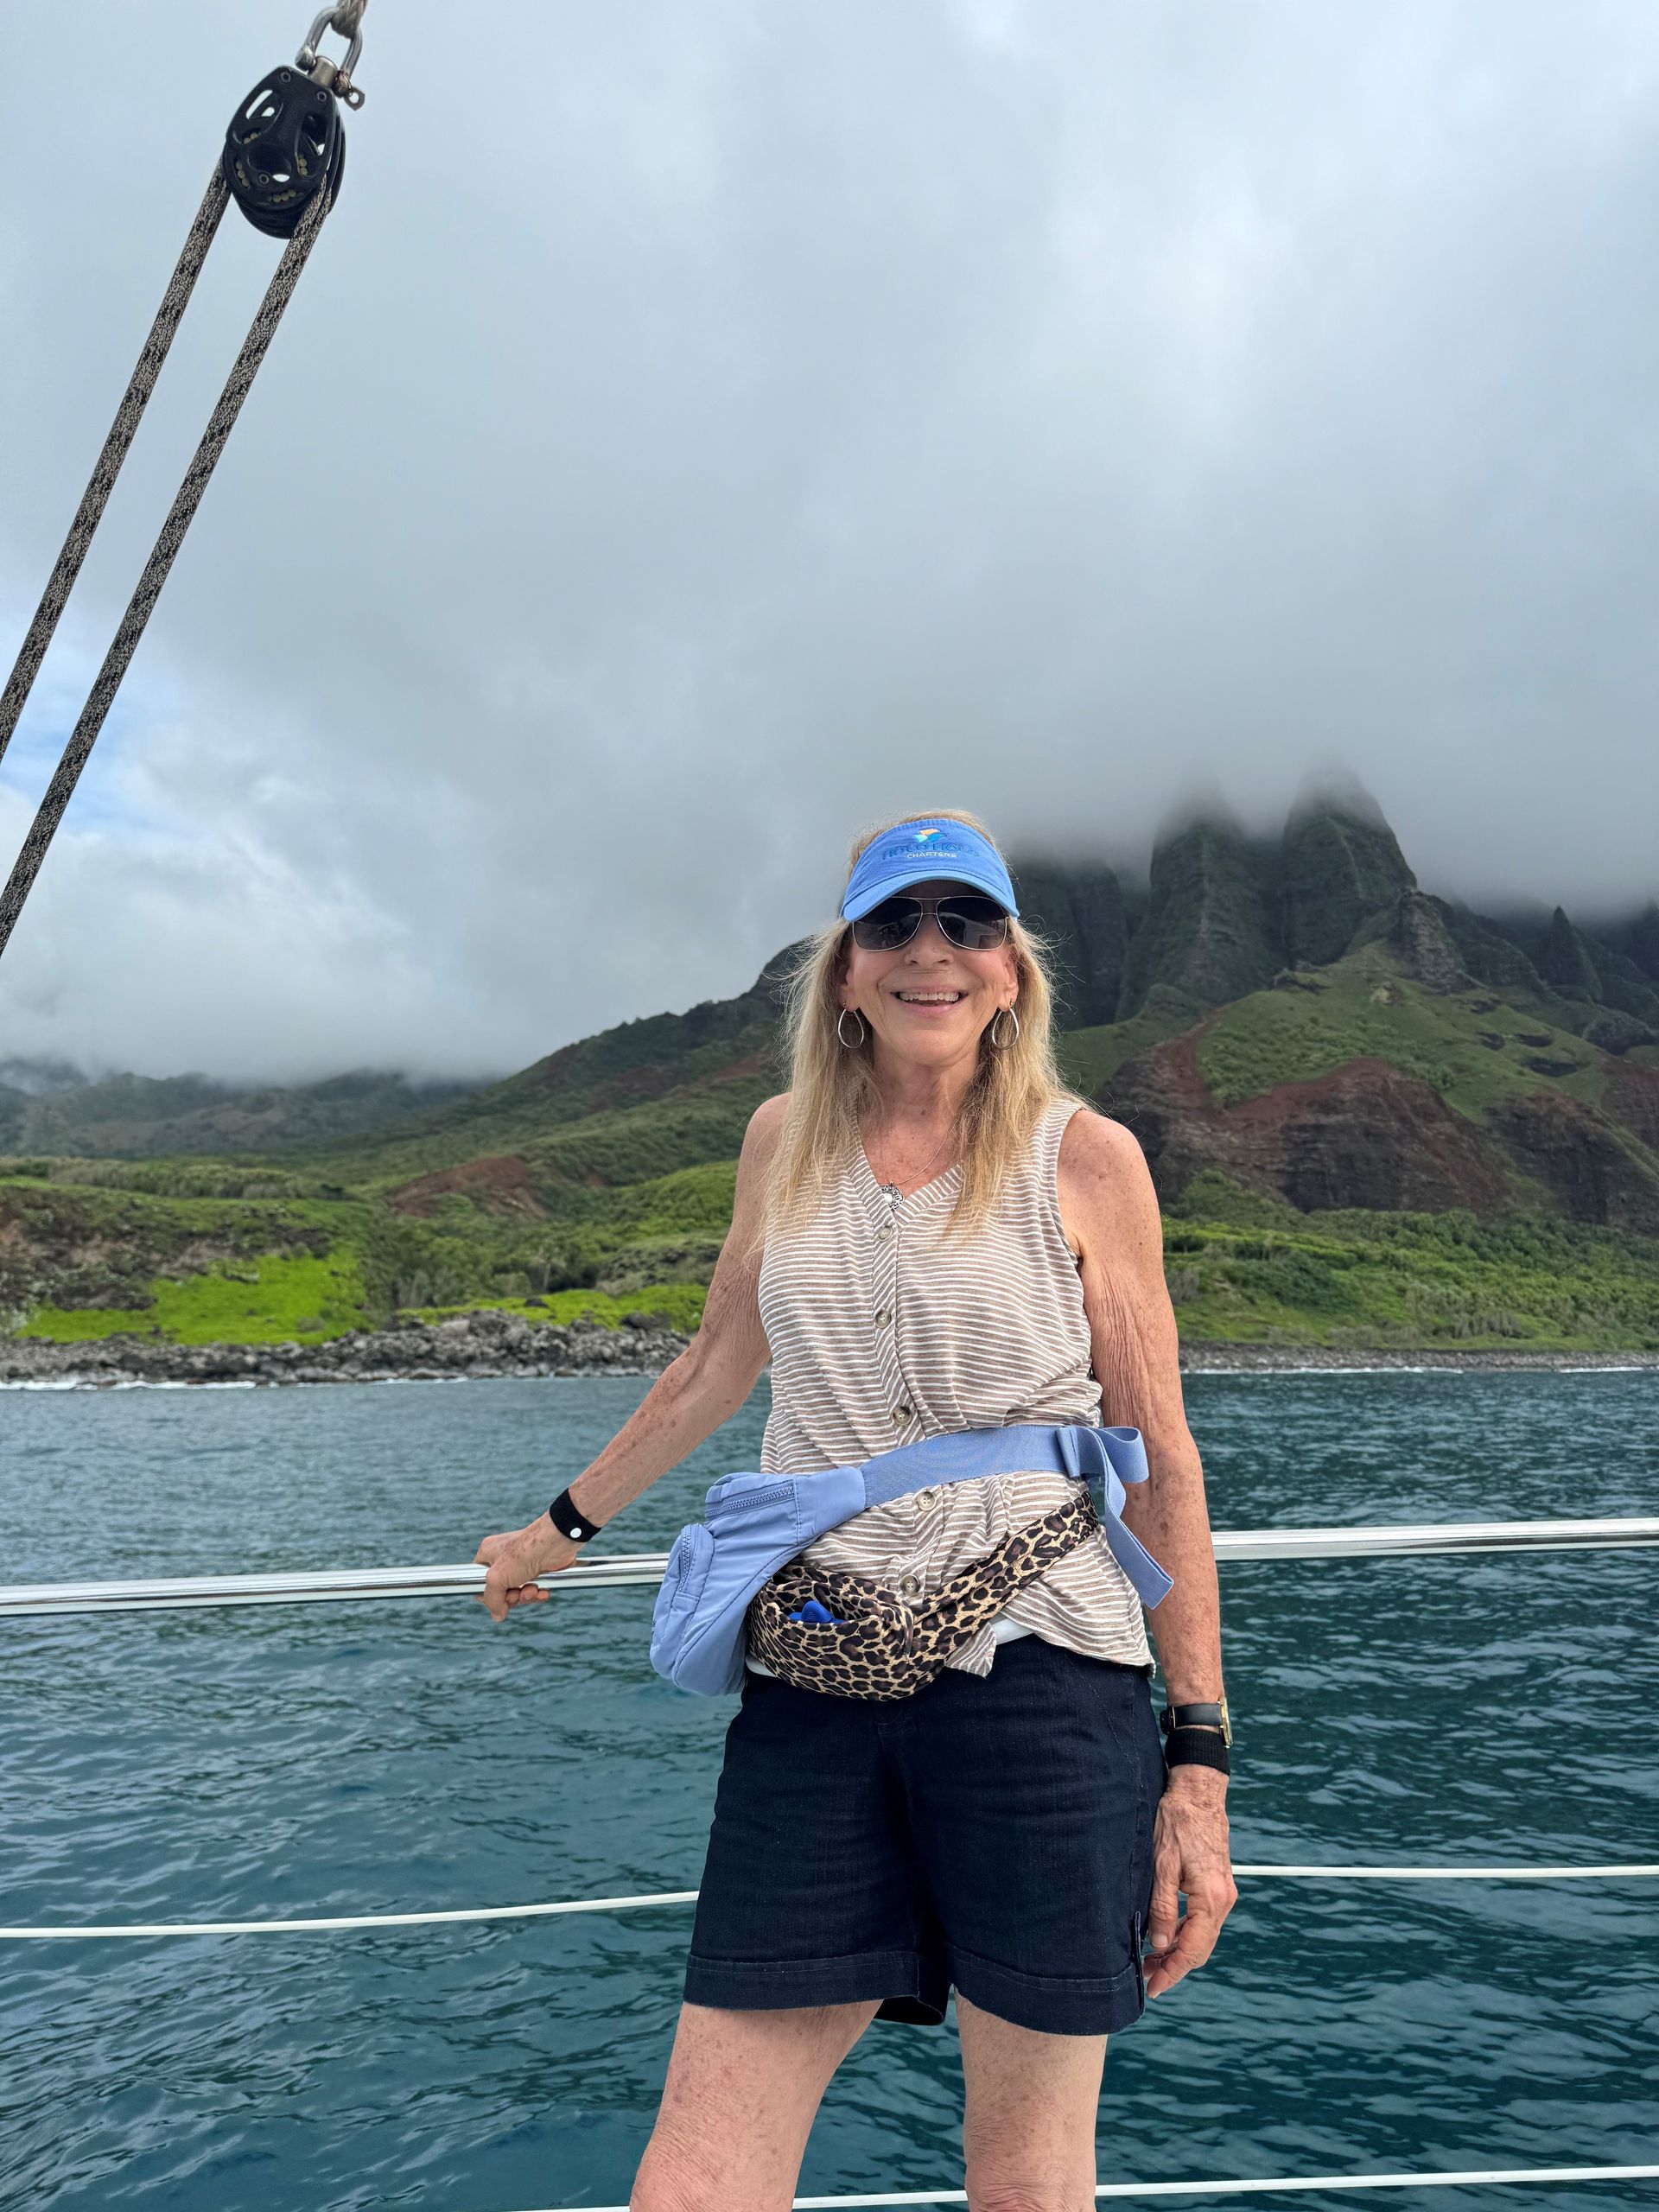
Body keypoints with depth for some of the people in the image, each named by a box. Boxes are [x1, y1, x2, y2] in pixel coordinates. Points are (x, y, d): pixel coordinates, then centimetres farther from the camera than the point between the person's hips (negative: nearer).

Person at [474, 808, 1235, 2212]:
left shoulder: (1084, 1160, -1)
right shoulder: (786, 1144, 9)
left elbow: (1161, 1465, 1)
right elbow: (716, 1368, 23)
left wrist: (1201, 1760, -2)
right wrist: (564, 1528, 33)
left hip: (1035, 1679, -2)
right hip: (813, 1691, 3)